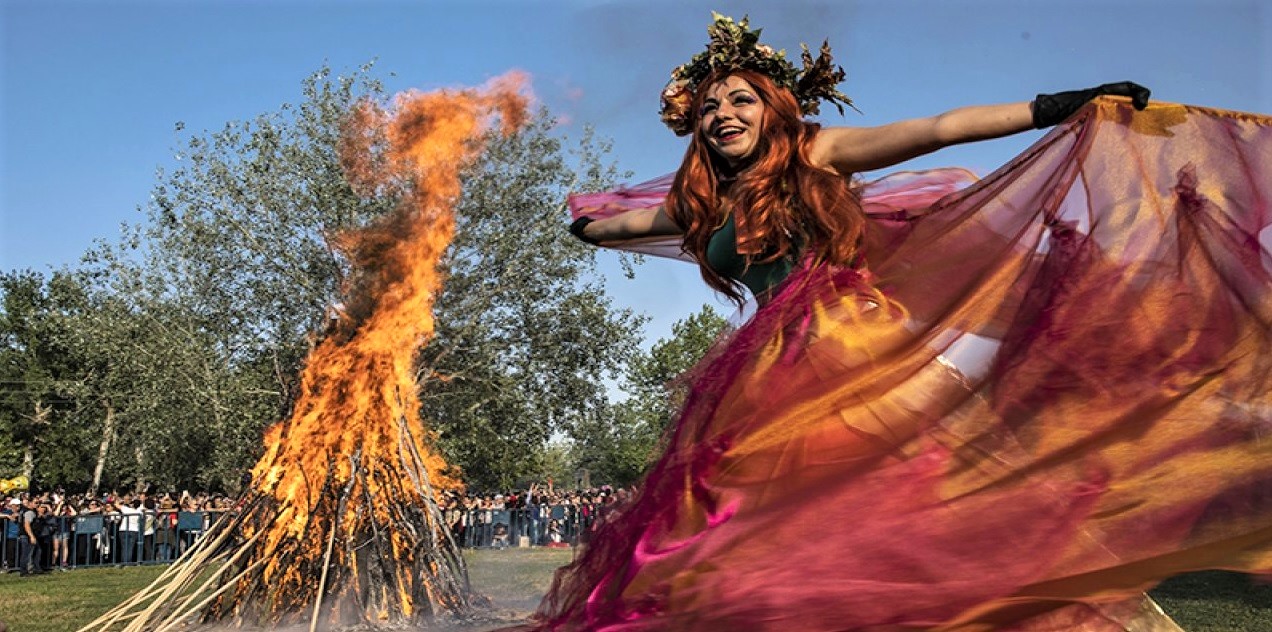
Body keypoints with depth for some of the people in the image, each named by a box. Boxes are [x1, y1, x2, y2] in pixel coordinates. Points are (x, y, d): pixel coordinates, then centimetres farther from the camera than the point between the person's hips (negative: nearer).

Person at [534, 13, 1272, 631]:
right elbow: (610, 224, 35)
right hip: (777, 380, 5)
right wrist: (581, 219, 57)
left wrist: (1060, 107, -9)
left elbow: (938, 130, -4)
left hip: (858, 347, -5)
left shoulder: (816, 154, 4)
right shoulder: (700, 203, 16)